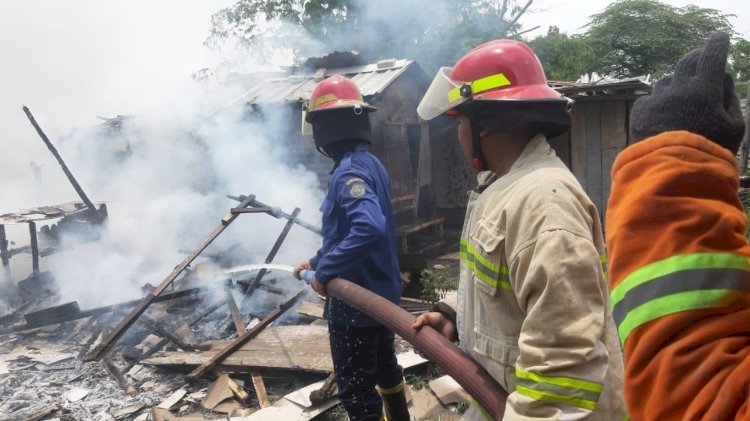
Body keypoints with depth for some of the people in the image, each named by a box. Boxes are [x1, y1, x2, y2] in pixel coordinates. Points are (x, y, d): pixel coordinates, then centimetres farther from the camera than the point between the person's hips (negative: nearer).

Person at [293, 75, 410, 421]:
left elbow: (369, 228, -39)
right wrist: (317, 262, 15)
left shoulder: (349, 171, -22)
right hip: (381, 291, 10)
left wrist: (325, 271, -29)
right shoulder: (370, 163, 7)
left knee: (356, 389, 5)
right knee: (384, 364, 27)